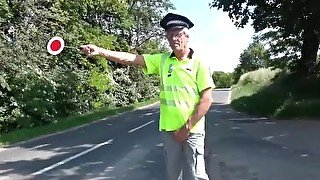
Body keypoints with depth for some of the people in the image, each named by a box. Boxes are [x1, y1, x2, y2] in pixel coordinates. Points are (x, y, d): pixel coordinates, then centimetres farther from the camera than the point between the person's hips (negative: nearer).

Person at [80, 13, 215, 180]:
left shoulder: (198, 63, -6)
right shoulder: (162, 60, 4)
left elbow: (207, 99, -9)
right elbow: (131, 59, -5)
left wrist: (187, 128, -12)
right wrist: (100, 51, -17)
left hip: (192, 131, -3)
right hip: (169, 130, 4)